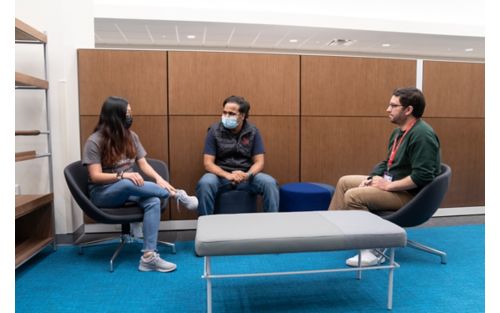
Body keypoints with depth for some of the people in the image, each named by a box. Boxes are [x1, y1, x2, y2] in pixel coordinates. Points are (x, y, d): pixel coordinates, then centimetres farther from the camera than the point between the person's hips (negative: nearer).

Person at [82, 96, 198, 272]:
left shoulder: (131, 136, 6)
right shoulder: (94, 141, -10)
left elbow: (143, 164, 2)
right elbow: (95, 177, -15)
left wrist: (158, 179, -18)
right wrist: (122, 175, -31)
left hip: (129, 189, 4)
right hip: (103, 193, -4)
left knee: (153, 201, -30)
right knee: (128, 184, -39)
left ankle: (148, 256, -34)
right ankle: (177, 195, -20)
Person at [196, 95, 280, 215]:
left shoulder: (253, 131, 0)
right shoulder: (214, 131, -4)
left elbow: (259, 162, -2)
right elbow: (208, 163, -9)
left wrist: (247, 175, -25)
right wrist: (228, 175, -27)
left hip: (246, 175, 1)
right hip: (221, 175, -1)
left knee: (270, 183, -25)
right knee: (205, 183, -32)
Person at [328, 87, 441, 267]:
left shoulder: (422, 135, -22)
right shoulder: (399, 131, 9)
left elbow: (422, 177, -29)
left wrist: (388, 186, -22)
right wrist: (372, 178, 0)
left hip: (409, 193, -10)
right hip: (391, 181, 10)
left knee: (353, 196, -24)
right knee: (344, 182, 11)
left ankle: (373, 251, -14)